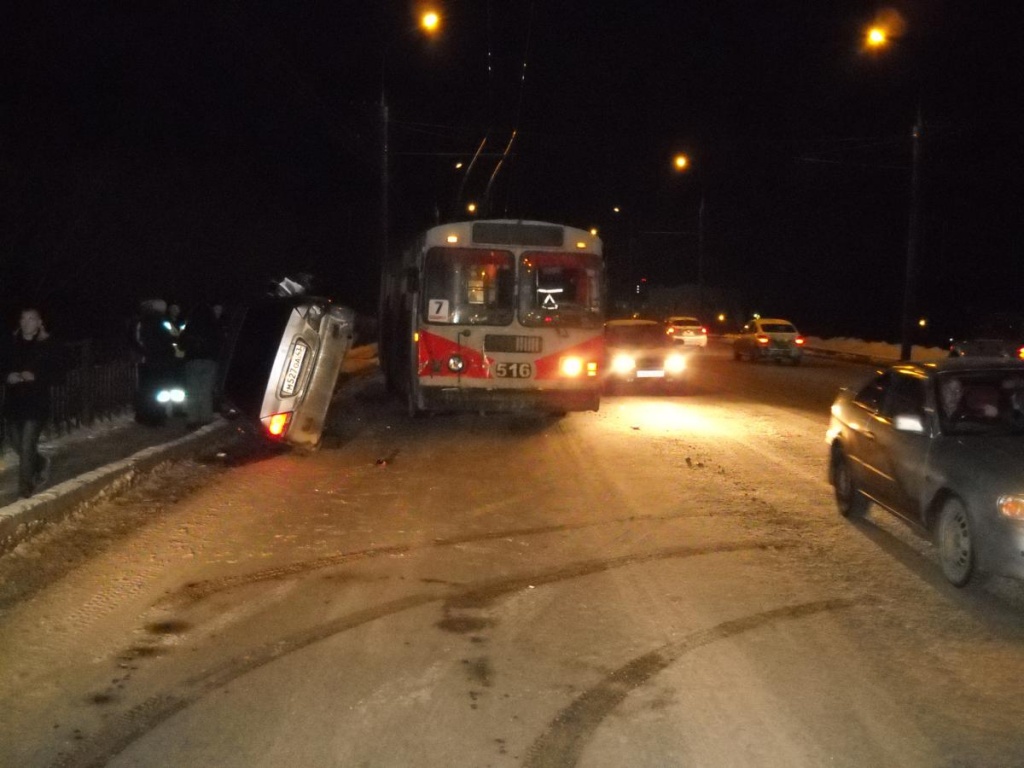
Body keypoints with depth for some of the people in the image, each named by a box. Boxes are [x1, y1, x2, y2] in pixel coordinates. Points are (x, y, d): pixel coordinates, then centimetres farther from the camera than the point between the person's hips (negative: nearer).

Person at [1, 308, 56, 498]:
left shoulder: (46, 345, -6)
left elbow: (51, 373, -9)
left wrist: (33, 377, -23)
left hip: (36, 403, -5)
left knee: (26, 447, -6)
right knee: (17, 445, 14)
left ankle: (25, 490, 5)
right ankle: (41, 463, 43)